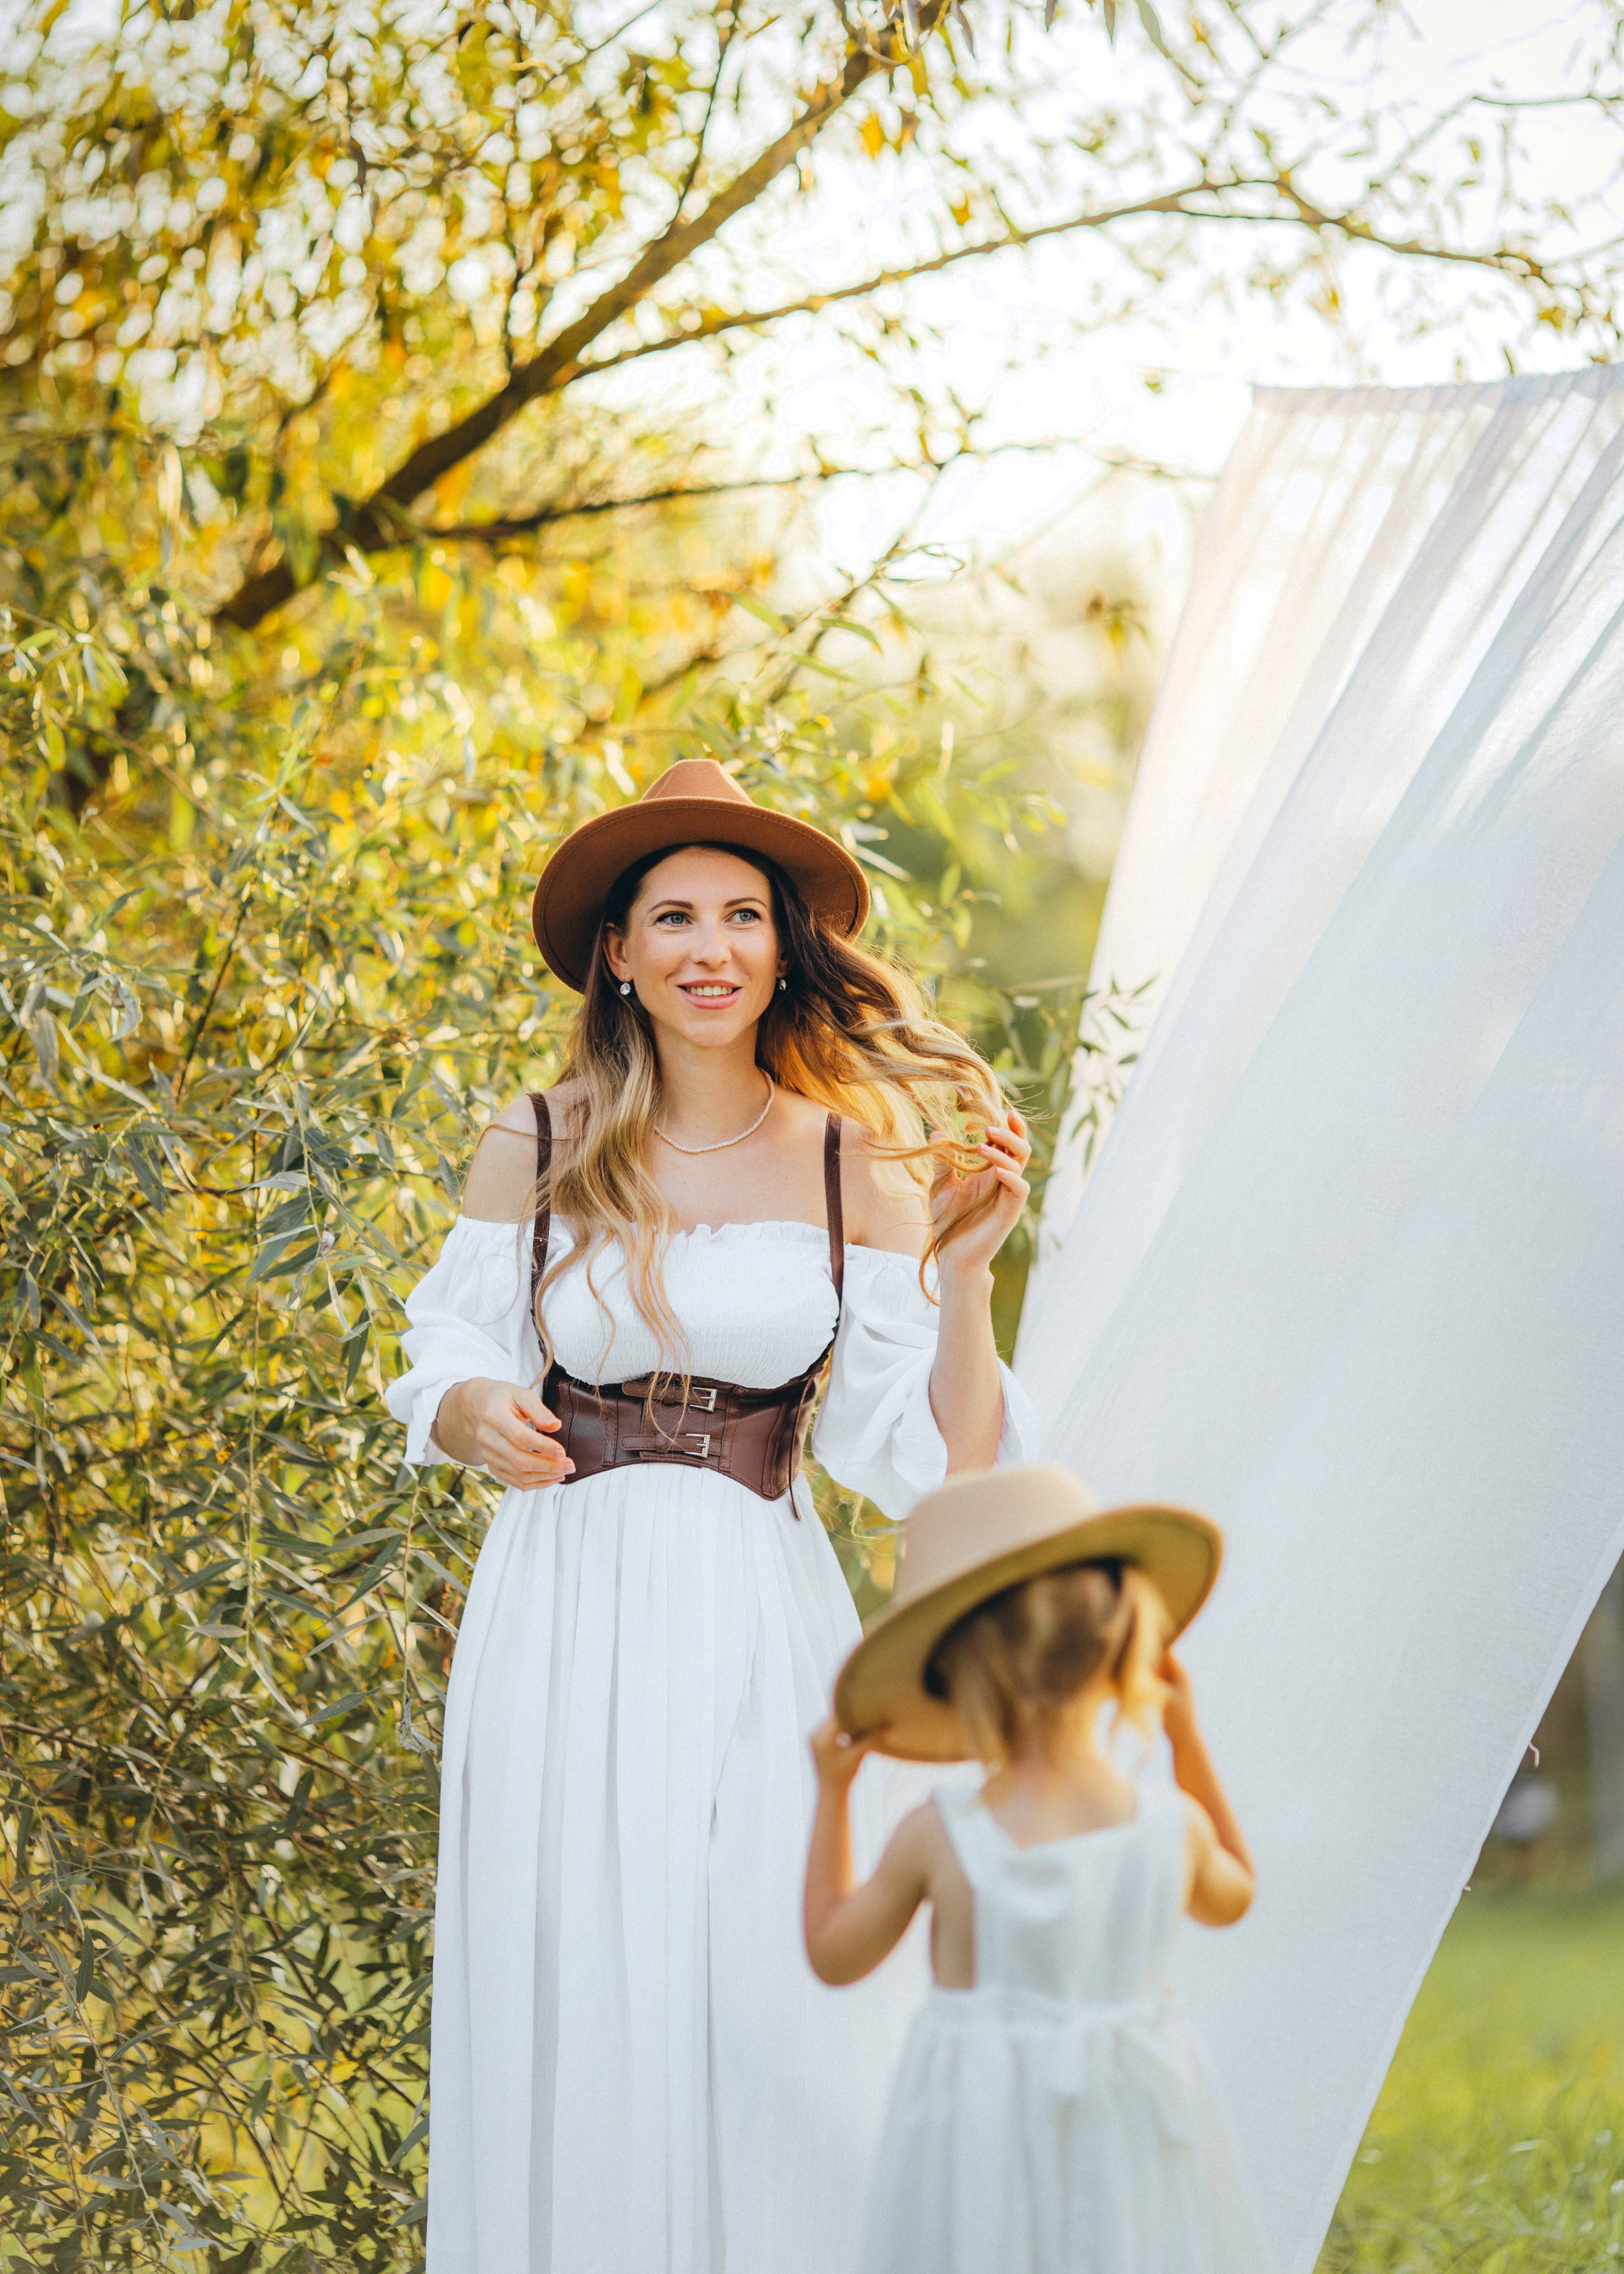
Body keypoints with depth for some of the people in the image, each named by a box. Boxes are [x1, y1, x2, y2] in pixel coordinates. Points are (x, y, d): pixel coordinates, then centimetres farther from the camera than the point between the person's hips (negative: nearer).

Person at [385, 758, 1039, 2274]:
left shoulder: (860, 1165, 1)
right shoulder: (534, 1152, 1)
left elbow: (918, 1460, -1)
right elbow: (444, 1369, 8)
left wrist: (963, 1276, -14)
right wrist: (479, 1416, -14)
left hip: (761, 1631, 0)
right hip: (563, 1620, 0)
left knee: (769, 2020, -5)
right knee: (569, 2018, 0)